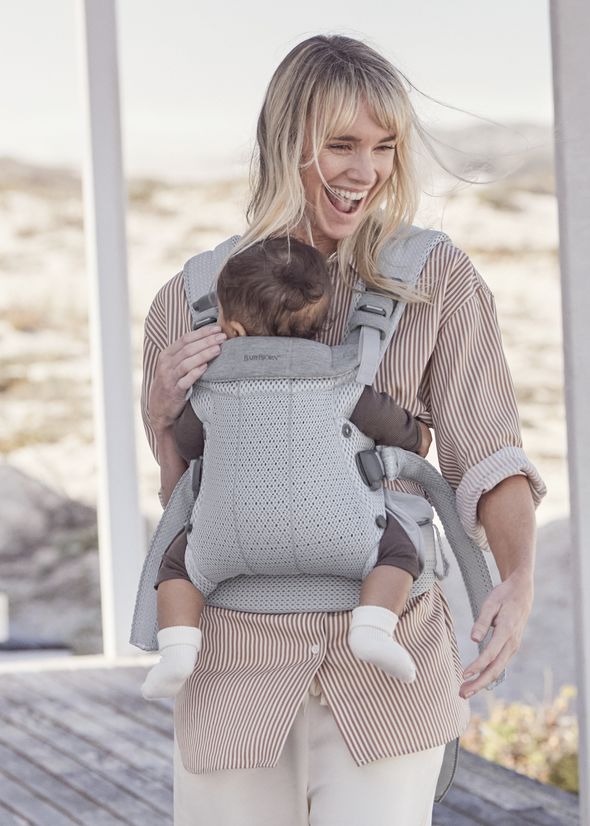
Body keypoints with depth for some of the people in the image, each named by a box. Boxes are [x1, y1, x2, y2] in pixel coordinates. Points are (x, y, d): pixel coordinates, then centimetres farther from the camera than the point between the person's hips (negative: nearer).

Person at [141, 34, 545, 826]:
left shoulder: (439, 280, 1)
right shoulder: (190, 301, 6)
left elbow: (487, 457, -3)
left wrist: (520, 580, -21)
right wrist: (164, 409, -7)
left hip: (387, 662, -2)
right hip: (239, 661, 2)